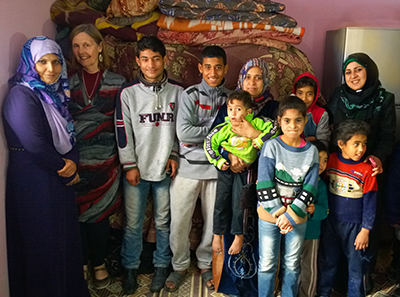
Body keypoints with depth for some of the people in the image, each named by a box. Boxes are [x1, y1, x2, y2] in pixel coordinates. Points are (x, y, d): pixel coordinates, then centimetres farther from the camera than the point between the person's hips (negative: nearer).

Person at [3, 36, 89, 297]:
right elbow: (34, 145, -21)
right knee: (43, 244, 5)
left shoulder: (56, 94, 11)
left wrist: (73, 161, -8)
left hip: (59, 180, 8)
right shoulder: (22, 95, -15)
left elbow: (68, 136, 12)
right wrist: (66, 168, -9)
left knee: (65, 237, 16)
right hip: (33, 181, -8)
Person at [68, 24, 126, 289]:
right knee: (78, 213, 8)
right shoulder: (68, 83, 5)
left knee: (99, 214, 6)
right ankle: (82, 261, 30)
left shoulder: (117, 83, 0)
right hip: (75, 162, 1)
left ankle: (99, 263, 27)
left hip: (105, 161, -1)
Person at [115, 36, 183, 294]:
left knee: (163, 221, 12)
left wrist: (174, 156, -1)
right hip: (137, 169, 0)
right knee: (133, 223, 8)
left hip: (165, 168, 1)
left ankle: (162, 266, 31)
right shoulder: (128, 92, -3)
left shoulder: (177, 91, 0)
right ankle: (130, 268, 27)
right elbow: (123, 131, -3)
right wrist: (130, 166, -5)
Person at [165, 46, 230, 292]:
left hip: (216, 168, 2)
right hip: (189, 167, -2)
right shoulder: (191, 94, -5)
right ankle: (180, 265, 28)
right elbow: (184, 132, -17)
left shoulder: (230, 97, 4)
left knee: (213, 221, 12)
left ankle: (205, 264, 34)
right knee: (179, 221, 5)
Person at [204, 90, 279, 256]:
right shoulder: (224, 128, -12)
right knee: (221, 202, 8)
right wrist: (218, 161, -9)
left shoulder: (254, 123, -11)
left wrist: (260, 141, -14)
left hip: (244, 169, -1)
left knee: (238, 204, 2)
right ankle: (217, 235, 25)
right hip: (226, 168, 1)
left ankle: (239, 236, 22)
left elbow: (273, 127, -8)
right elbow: (209, 142, -5)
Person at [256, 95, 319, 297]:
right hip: (270, 214, -2)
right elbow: (264, 184, -13)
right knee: (267, 264, 9)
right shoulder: (271, 146, -10)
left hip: (297, 216, 2)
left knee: (292, 264, 17)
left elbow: (310, 188, -6)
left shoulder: (312, 151, -2)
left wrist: (291, 215, -15)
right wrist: (279, 213, -16)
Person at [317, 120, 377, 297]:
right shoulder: (331, 160, -6)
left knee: (356, 266, 11)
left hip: (354, 225, -3)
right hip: (330, 221, 3)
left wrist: (365, 231, -8)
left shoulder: (367, 169, -15)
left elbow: (370, 203, -9)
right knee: (327, 262, 18)